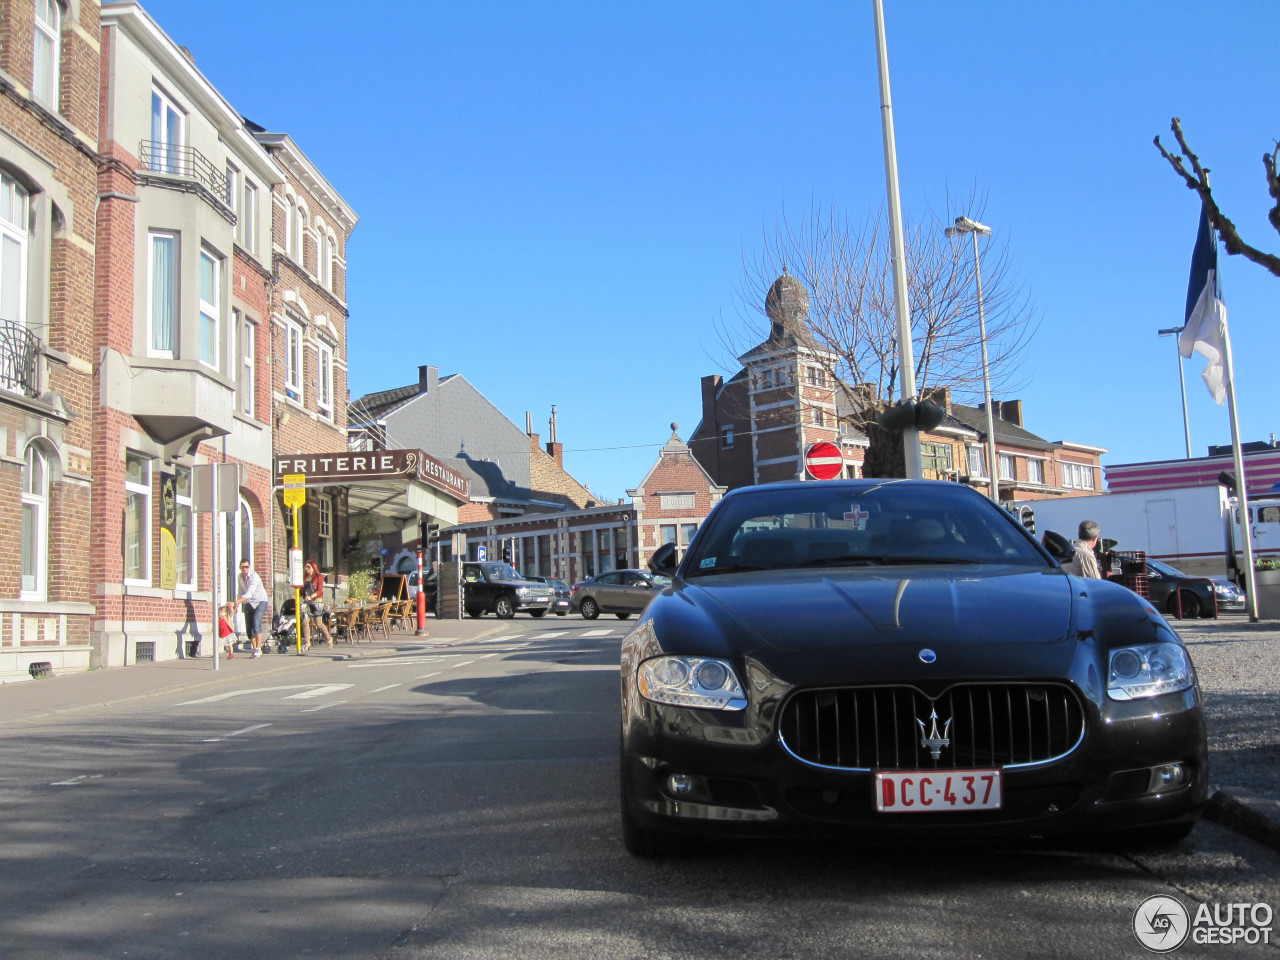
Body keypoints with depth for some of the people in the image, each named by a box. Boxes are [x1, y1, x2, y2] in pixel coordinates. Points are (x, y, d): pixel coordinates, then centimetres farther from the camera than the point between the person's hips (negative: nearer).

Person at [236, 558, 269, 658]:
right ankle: (255, 649, 16)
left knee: (256, 624, -23)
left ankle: (258, 649, -22)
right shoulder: (240, 576, 3)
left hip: (260, 601, -7)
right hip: (248, 604, 7)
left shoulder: (254, 577, -22)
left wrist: (235, 602, -39)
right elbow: (240, 592, 15)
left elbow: (248, 594, -31)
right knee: (248, 628, 2)